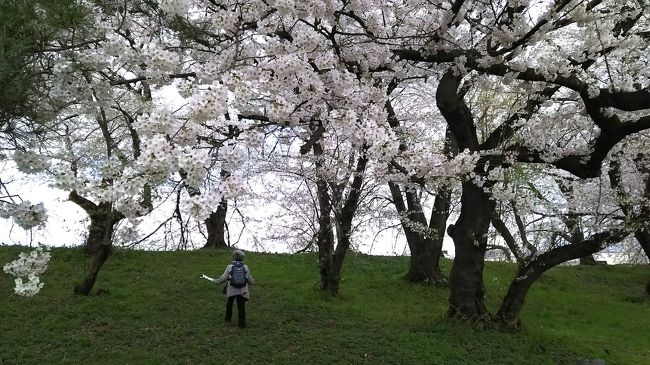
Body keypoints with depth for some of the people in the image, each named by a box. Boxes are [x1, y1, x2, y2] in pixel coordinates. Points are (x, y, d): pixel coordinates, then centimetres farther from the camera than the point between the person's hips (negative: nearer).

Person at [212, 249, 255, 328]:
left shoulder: (230, 267, -11)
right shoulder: (245, 267, -5)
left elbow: (223, 278, -6)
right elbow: (250, 279, 3)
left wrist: (216, 281, 11)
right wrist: (253, 282, 26)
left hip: (231, 290, 0)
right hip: (242, 291, 0)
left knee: (229, 303, 25)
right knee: (241, 307, 6)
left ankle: (228, 318, 37)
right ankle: (242, 323, 4)